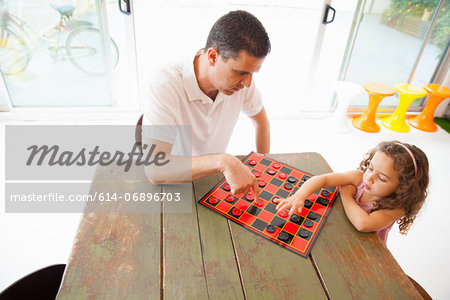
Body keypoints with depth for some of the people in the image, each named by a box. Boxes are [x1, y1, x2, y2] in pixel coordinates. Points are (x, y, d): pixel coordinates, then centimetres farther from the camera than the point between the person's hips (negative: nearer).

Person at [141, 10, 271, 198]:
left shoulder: (240, 77, -14)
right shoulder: (165, 87, -30)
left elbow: (261, 120, 6)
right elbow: (154, 170, -38)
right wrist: (223, 161, -47)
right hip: (173, 184, 1)